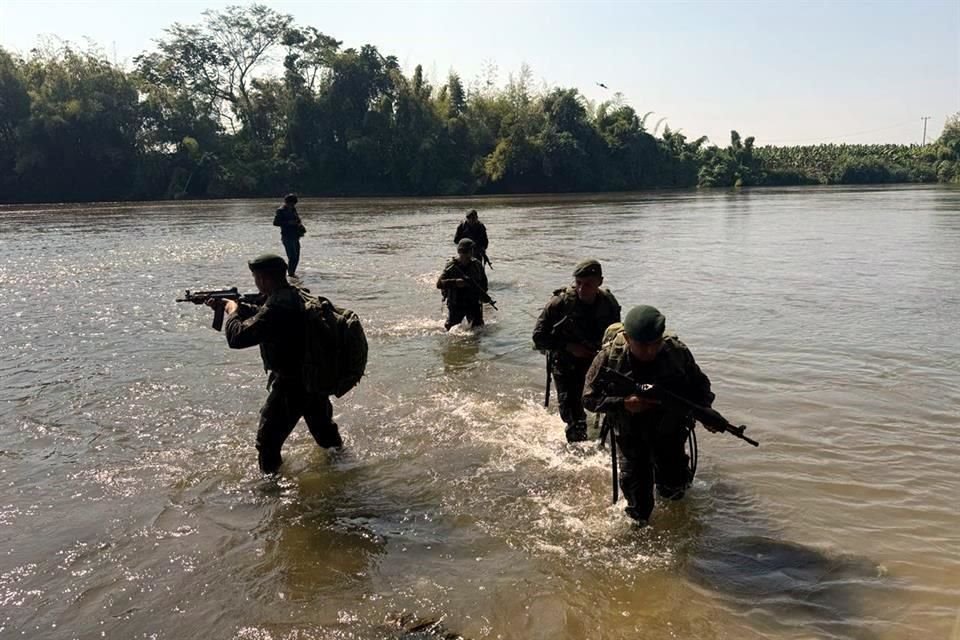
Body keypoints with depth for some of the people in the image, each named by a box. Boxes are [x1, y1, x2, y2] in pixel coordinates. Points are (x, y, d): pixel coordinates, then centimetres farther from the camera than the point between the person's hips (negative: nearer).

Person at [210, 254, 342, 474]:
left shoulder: (277, 307, -27)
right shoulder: (296, 295, 4)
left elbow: (237, 336, -26)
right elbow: (261, 314, 20)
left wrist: (232, 311, -8)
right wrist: (231, 304, 18)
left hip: (290, 383, -9)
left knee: (268, 440, 1)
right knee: (323, 428, 29)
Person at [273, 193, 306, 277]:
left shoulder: (293, 210, 15)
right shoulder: (281, 211, -6)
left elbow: (297, 220, 26)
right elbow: (275, 223, -13)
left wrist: (300, 225, 3)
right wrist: (288, 223, -20)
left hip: (295, 237, 8)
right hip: (287, 237, -8)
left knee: (296, 257, 9)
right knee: (292, 256, -14)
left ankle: (292, 272, 21)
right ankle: (291, 273, -6)